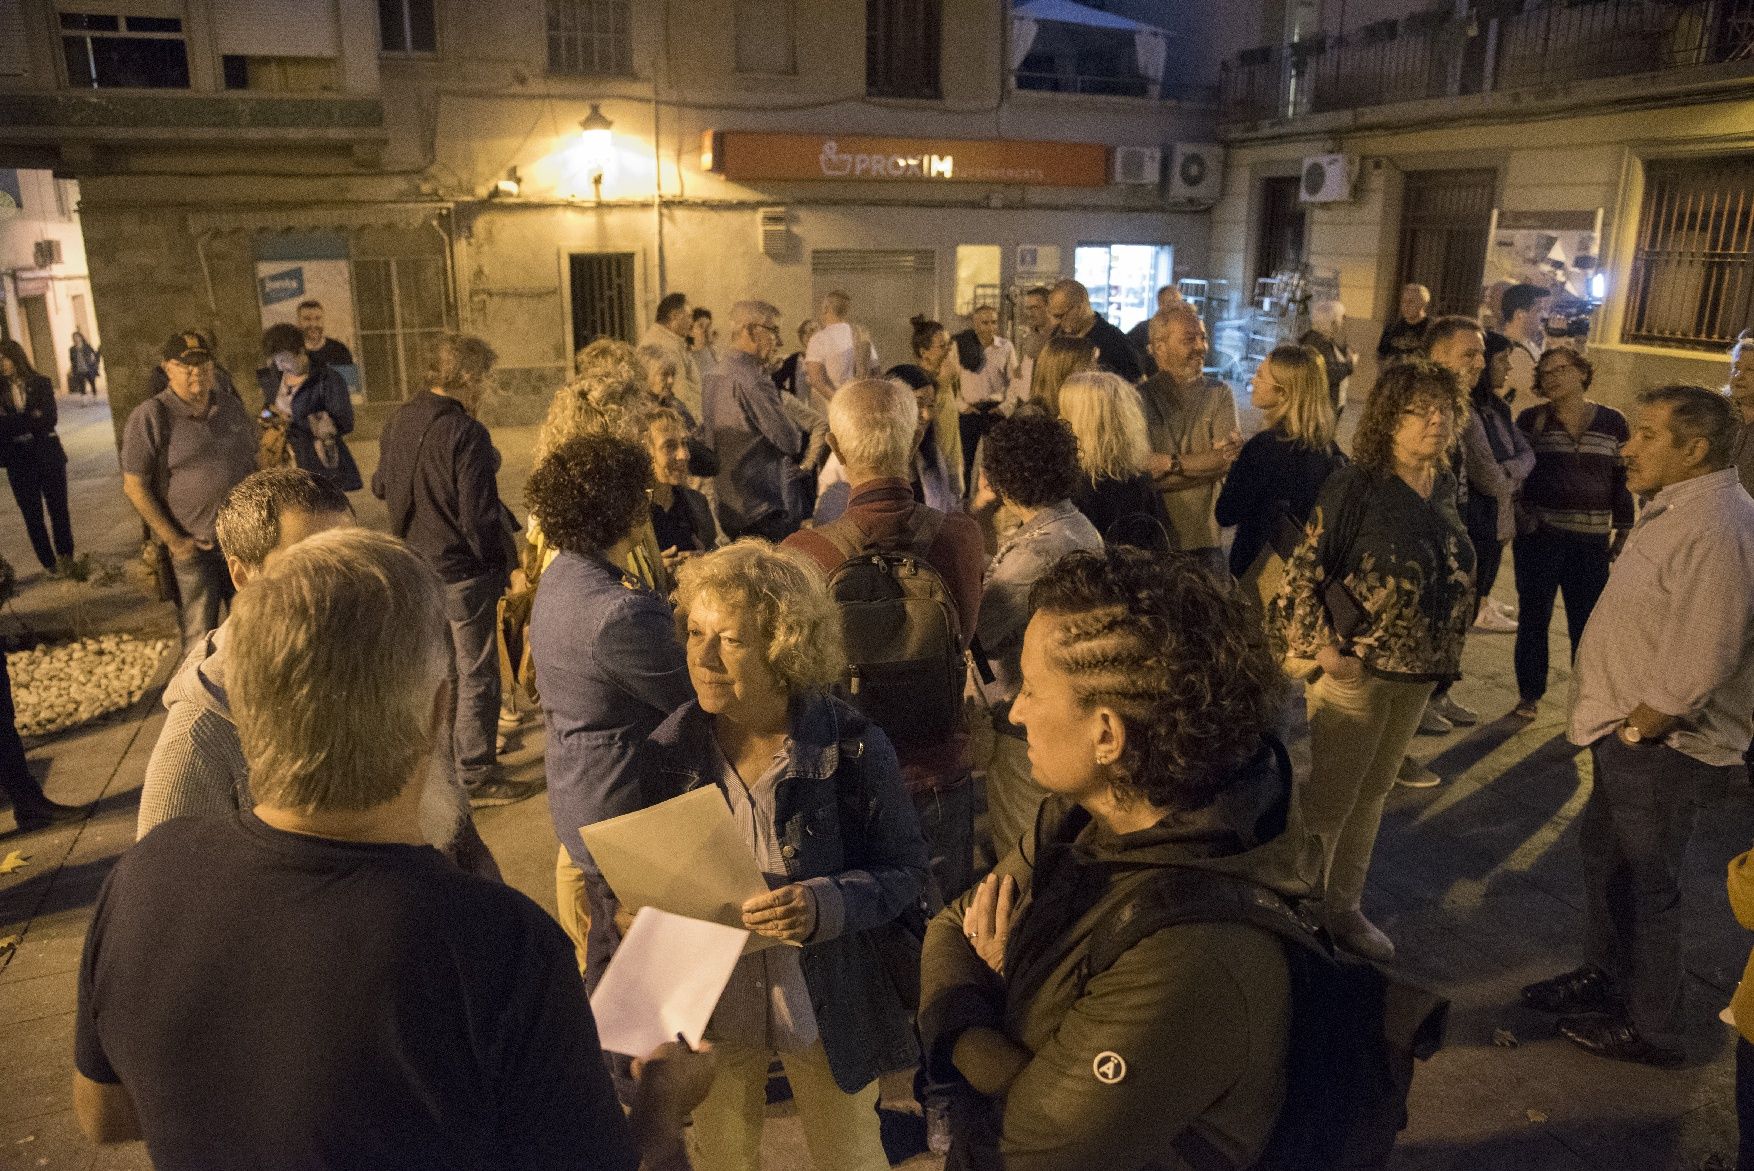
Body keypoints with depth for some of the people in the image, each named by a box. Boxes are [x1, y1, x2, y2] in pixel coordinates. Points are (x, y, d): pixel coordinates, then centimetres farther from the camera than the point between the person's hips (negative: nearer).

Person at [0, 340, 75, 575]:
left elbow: (48, 420, -10)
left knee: (58, 509, 5)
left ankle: (65, 558, 19)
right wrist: (30, 419, -15)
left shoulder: (41, 383, 0)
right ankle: (49, 564, 12)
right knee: (32, 515, 4)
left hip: (48, 456, -1)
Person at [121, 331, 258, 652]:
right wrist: (173, 541, -13)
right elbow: (134, 487, -10)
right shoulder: (149, 417, -8)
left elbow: (255, 462, 17)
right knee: (201, 639, 4)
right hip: (192, 548, -5)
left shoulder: (231, 407, 8)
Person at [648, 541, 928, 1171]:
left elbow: (905, 869, -13)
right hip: (710, 1005, 3)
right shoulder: (671, 747, -10)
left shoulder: (853, 746, -20)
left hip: (828, 1005, -2)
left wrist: (826, 905, -30)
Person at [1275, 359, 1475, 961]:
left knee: (1372, 794, 19)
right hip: (1357, 669, -7)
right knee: (1328, 800, 3)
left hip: (1419, 674, 7)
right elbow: (1303, 573, -18)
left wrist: (1446, 650, 10)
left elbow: (1453, 575, 16)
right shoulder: (1354, 486, -17)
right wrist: (1324, 649, -23)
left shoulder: (1444, 486, 5)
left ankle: (1343, 907, 35)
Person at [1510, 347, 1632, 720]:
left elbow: (1623, 480, 7)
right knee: (1534, 618, 6)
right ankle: (1529, 696, 19)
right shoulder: (1531, 420, 1)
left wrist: (1623, 534, 6)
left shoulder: (1613, 422, 3)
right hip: (1537, 536, 0)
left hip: (1591, 540, 0)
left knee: (1587, 623, 3)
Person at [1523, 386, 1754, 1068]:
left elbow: (1696, 669, -31)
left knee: (1643, 885, 7)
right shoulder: (1677, 510, 7)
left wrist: (1633, 730, -16)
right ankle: (1605, 975, 43)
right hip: (1631, 734, 10)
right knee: (1601, 850, 23)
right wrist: (1620, 728, 11)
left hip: (1664, 749, -10)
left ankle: (1649, 1030, 26)